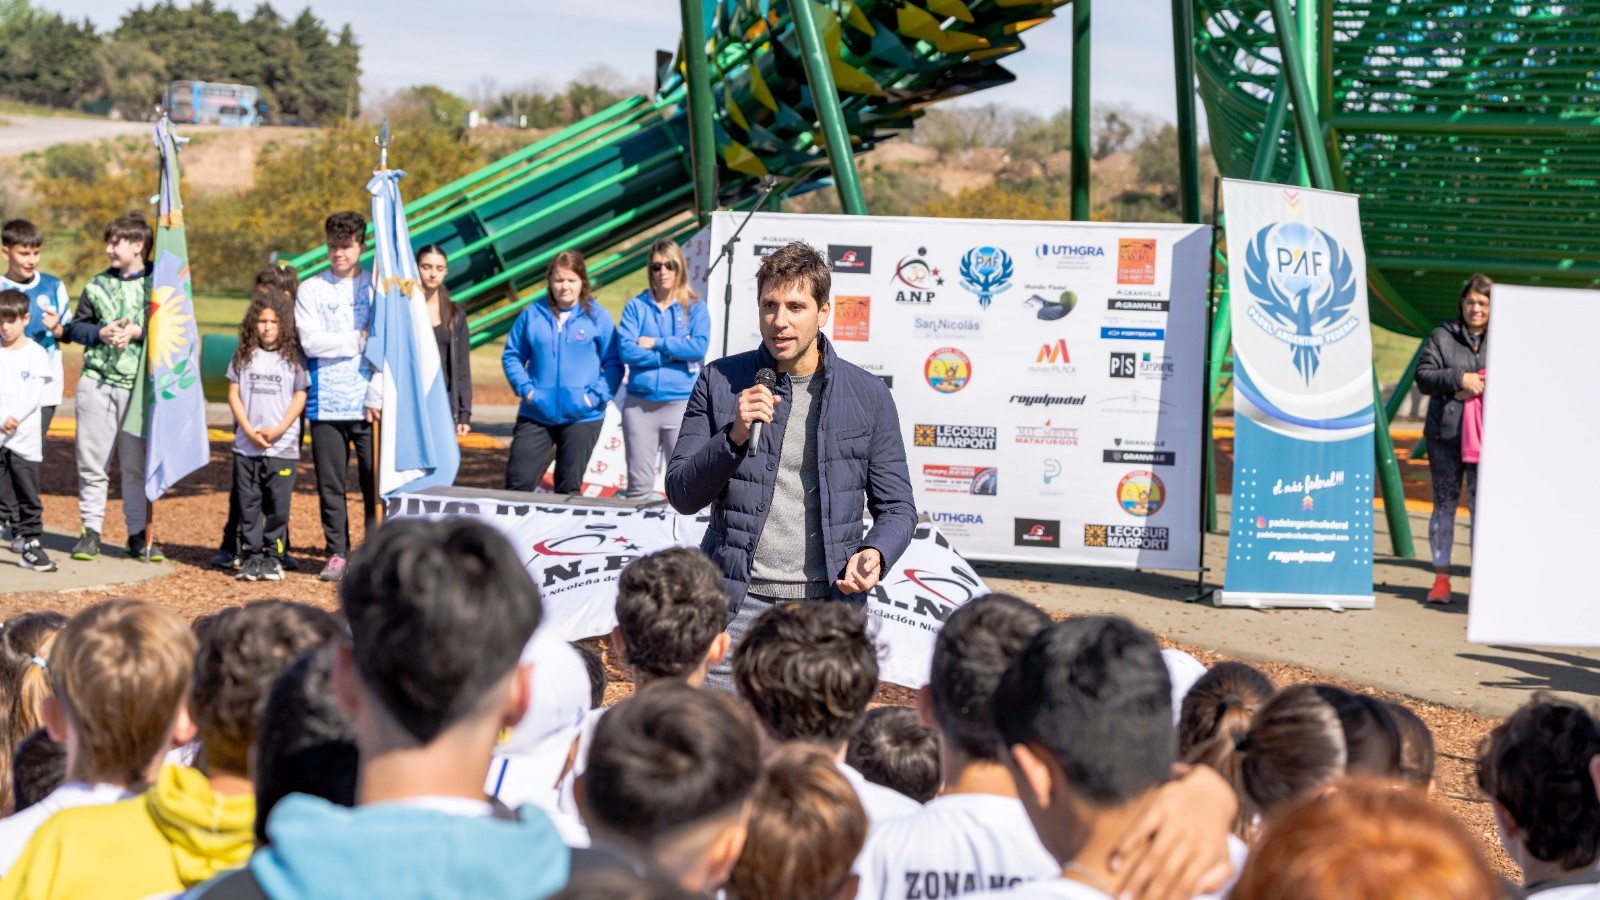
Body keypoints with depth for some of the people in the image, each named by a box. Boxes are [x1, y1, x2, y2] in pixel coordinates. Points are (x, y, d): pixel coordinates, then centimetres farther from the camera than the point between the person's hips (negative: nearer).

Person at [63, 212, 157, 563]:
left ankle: (139, 534, 11)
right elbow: (76, 326, 13)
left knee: (137, 463, 3)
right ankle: (90, 530, 12)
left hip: (139, 385, -2)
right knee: (92, 460, 4)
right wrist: (101, 333, -5)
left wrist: (137, 332, -13)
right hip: (97, 382, 3)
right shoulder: (98, 284, 10)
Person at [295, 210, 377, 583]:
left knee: (374, 482, -2)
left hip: (368, 404, -1)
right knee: (330, 483, 4)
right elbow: (310, 342, -4)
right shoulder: (311, 290, 8)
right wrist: (358, 341, -8)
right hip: (326, 404, 1)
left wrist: (377, 396, -9)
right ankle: (337, 553, 12)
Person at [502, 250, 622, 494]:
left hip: (582, 416, -1)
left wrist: (596, 396, -11)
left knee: (569, 488, 7)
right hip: (536, 415, 1)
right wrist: (525, 388, -6)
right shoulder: (533, 314, 3)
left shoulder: (597, 317, 0)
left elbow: (614, 363, 0)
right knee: (518, 481, -3)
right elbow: (511, 355, 8)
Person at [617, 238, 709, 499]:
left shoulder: (694, 307, 5)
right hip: (640, 403, 1)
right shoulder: (636, 306, 6)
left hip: (682, 403, -1)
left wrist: (656, 343, -9)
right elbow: (626, 349, -7)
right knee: (638, 482, 6)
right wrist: (674, 352, -8)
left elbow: (700, 346, -12)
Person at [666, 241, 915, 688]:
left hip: (828, 603, 0)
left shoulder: (868, 395, 5)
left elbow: (897, 506, 10)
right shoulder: (720, 382, 5)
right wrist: (734, 437, -12)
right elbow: (682, 496, 4)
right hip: (737, 603, 0)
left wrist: (875, 553, -12)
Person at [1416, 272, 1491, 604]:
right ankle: (1441, 578, 11)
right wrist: (1459, 379, -14)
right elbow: (1423, 377, 0)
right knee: (1444, 502, 5)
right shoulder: (1443, 336, 6)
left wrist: (1483, 387, -11)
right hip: (1445, 433, 1)